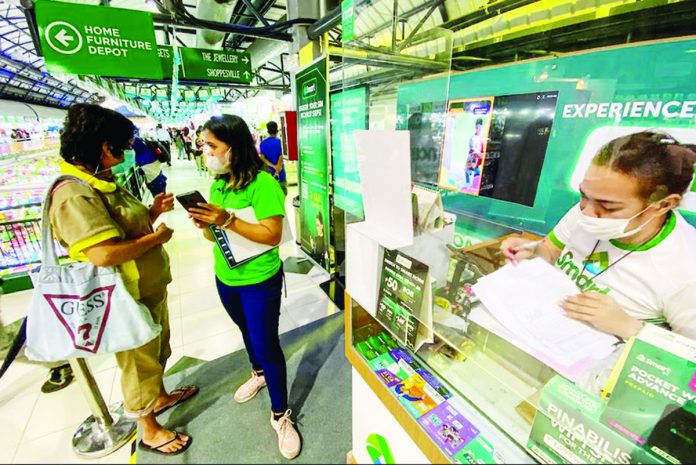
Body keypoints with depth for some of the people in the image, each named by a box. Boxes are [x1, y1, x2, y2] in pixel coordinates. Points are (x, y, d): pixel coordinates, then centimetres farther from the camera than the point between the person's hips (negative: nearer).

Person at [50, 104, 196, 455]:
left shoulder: (103, 183, 7)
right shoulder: (74, 195, -25)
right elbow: (103, 254, -34)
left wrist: (153, 211, -2)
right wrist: (157, 237, -21)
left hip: (149, 290, 9)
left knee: (157, 351, 28)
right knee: (139, 364, 13)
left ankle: (160, 397, 53)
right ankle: (149, 430, 37)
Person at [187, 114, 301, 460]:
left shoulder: (262, 183, -21)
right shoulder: (218, 183, 3)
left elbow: (272, 235, -25)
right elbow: (216, 233, 8)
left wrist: (228, 221, -31)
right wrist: (205, 224, -14)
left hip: (260, 281, -7)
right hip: (225, 278, 8)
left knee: (267, 345, 4)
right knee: (246, 331, 27)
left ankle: (280, 416, 26)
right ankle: (258, 372, 56)